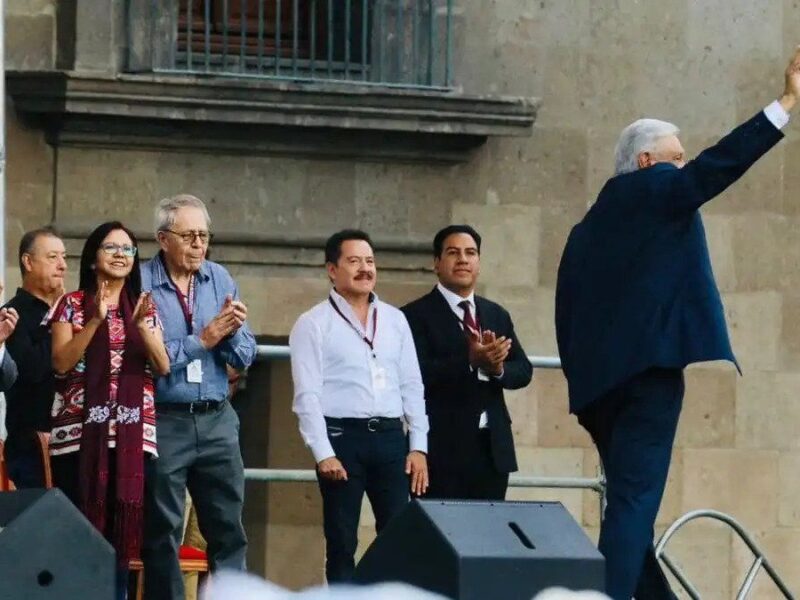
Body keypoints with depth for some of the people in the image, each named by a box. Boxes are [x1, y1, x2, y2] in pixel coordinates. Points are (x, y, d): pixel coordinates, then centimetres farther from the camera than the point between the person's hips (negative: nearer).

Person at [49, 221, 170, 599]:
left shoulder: (145, 308, 14)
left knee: (122, 524, 0)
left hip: (131, 432, 3)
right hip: (81, 430, -3)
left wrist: (141, 325, -11)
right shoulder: (72, 305, 5)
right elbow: (61, 363, -7)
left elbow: (163, 366, 4)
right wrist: (97, 320, -15)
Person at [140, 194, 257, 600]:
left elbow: (245, 357, 8)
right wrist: (201, 341, -13)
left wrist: (232, 332, -12)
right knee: (162, 533, 4)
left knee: (229, 529, 5)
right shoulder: (140, 284, -7)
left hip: (216, 418, 4)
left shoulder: (220, 279, 8)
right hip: (163, 420, -4)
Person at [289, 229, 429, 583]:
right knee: (341, 543, 1)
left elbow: (412, 386, 14)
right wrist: (323, 453, -14)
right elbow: (307, 395, -6)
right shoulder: (313, 324, -1)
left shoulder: (394, 320, 14)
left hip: (390, 436, 4)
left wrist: (419, 447, 6)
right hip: (342, 436, -4)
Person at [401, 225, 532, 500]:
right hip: (443, 447, -6)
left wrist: (498, 368, -11)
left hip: (493, 447, 6)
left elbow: (524, 371, 12)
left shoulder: (497, 315, 17)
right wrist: (469, 361, -26)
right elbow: (417, 374, -14)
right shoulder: (416, 315, -2)